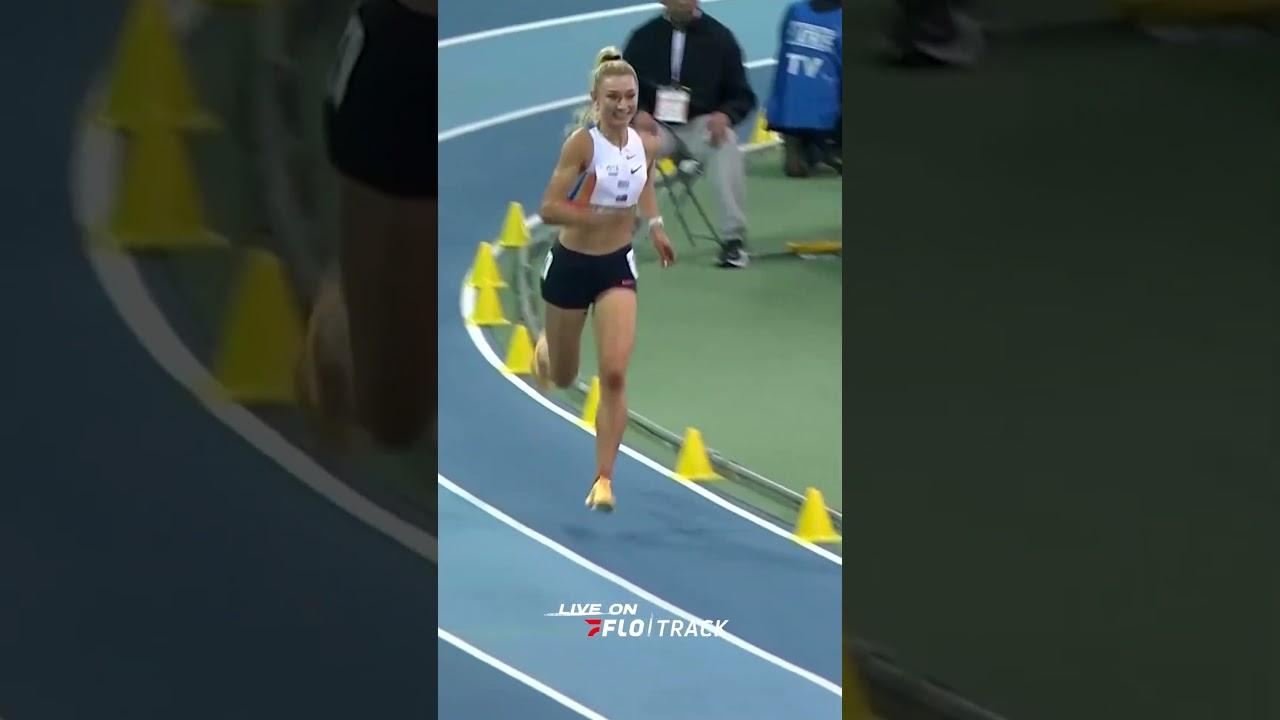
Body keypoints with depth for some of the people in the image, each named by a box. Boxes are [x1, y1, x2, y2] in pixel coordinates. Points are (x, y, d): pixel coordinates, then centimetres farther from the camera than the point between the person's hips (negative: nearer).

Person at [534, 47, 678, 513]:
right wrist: (600, 215, -36)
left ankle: (604, 479, -4)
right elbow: (549, 209, -24)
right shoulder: (582, 143, -21)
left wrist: (654, 227, 7)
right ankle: (545, 348, 55)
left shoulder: (647, 145, -5)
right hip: (571, 264, -3)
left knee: (614, 375, -13)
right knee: (563, 379, 16)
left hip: (617, 265, 3)